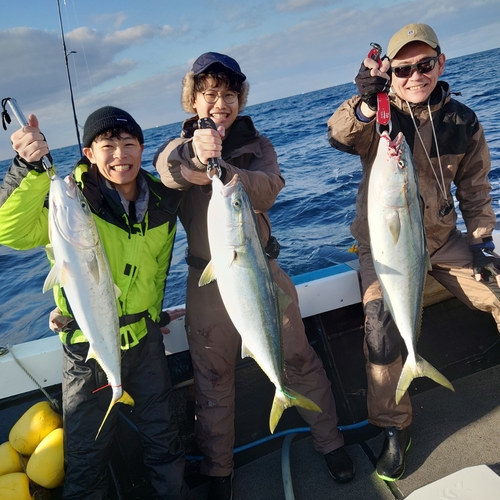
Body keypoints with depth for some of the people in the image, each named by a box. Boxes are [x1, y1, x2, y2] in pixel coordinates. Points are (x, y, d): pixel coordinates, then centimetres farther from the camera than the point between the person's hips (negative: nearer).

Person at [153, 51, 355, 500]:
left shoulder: (257, 144, 3)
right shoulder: (182, 146, 1)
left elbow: (266, 192, -19)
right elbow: (166, 168, -25)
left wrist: (217, 169, -37)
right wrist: (193, 152, -48)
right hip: (208, 281, 0)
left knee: (298, 359, 10)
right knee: (213, 376, 11)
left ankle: (330, 440, 34)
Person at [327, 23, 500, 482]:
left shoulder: (463, 123, 1)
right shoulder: (379, 115, -7)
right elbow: (339, 138, -28)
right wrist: (365, 103, -46)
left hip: (441, 237, 4)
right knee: (380, 326, -17)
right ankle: (394, 428, 2)